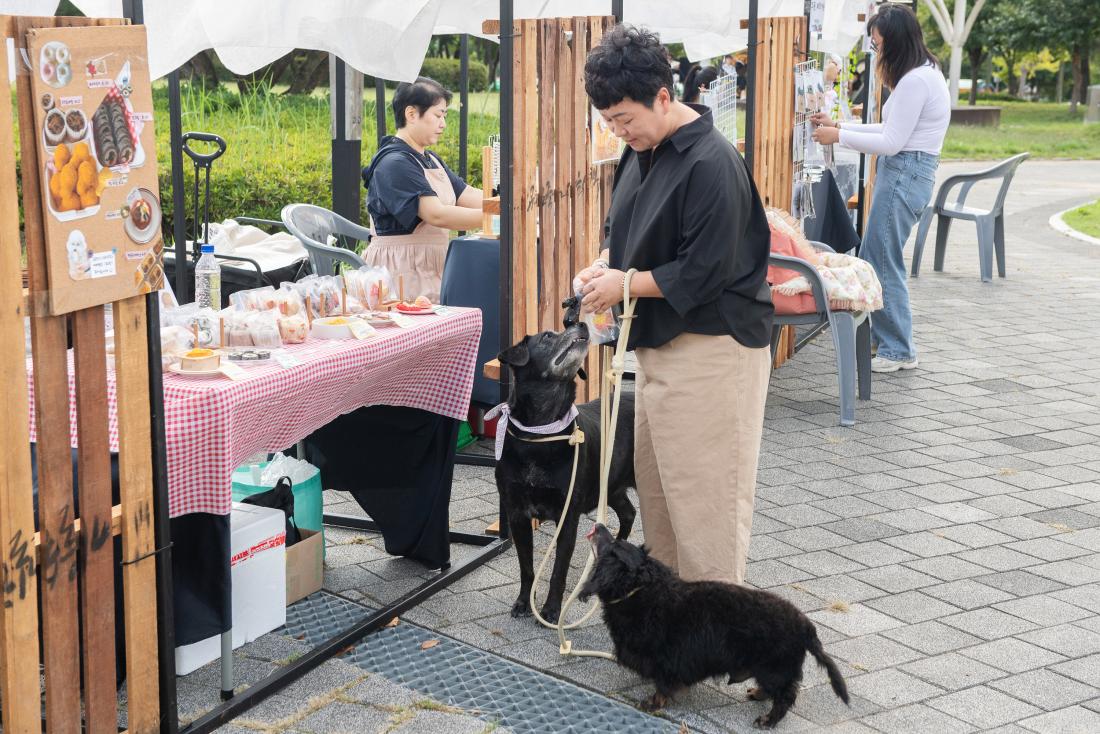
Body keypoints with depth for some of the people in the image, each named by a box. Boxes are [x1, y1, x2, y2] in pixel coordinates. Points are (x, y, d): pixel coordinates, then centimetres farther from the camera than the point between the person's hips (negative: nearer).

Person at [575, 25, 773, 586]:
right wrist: (604, 263, 1)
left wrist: (626, 284, -14)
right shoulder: (640, 151, 8)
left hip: (710, 348, -9)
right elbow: (622, 225, 22)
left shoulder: (711, 164, -20)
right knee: (654, 482, 16)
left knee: (703, 496, -4)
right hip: (659, 344, 10)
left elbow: (706, 272, -23)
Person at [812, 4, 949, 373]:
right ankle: (880, 334, 24)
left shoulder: (914, 82, -19)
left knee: (883, 263, -2)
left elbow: (891, 142, -18)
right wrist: (839, 125, 14)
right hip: (908, 172, 10)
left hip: (904, 174, -10)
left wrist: (838, 136, -9)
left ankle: (898, 351, 8)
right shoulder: (924, 72, 14)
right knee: (872, 259, 16)